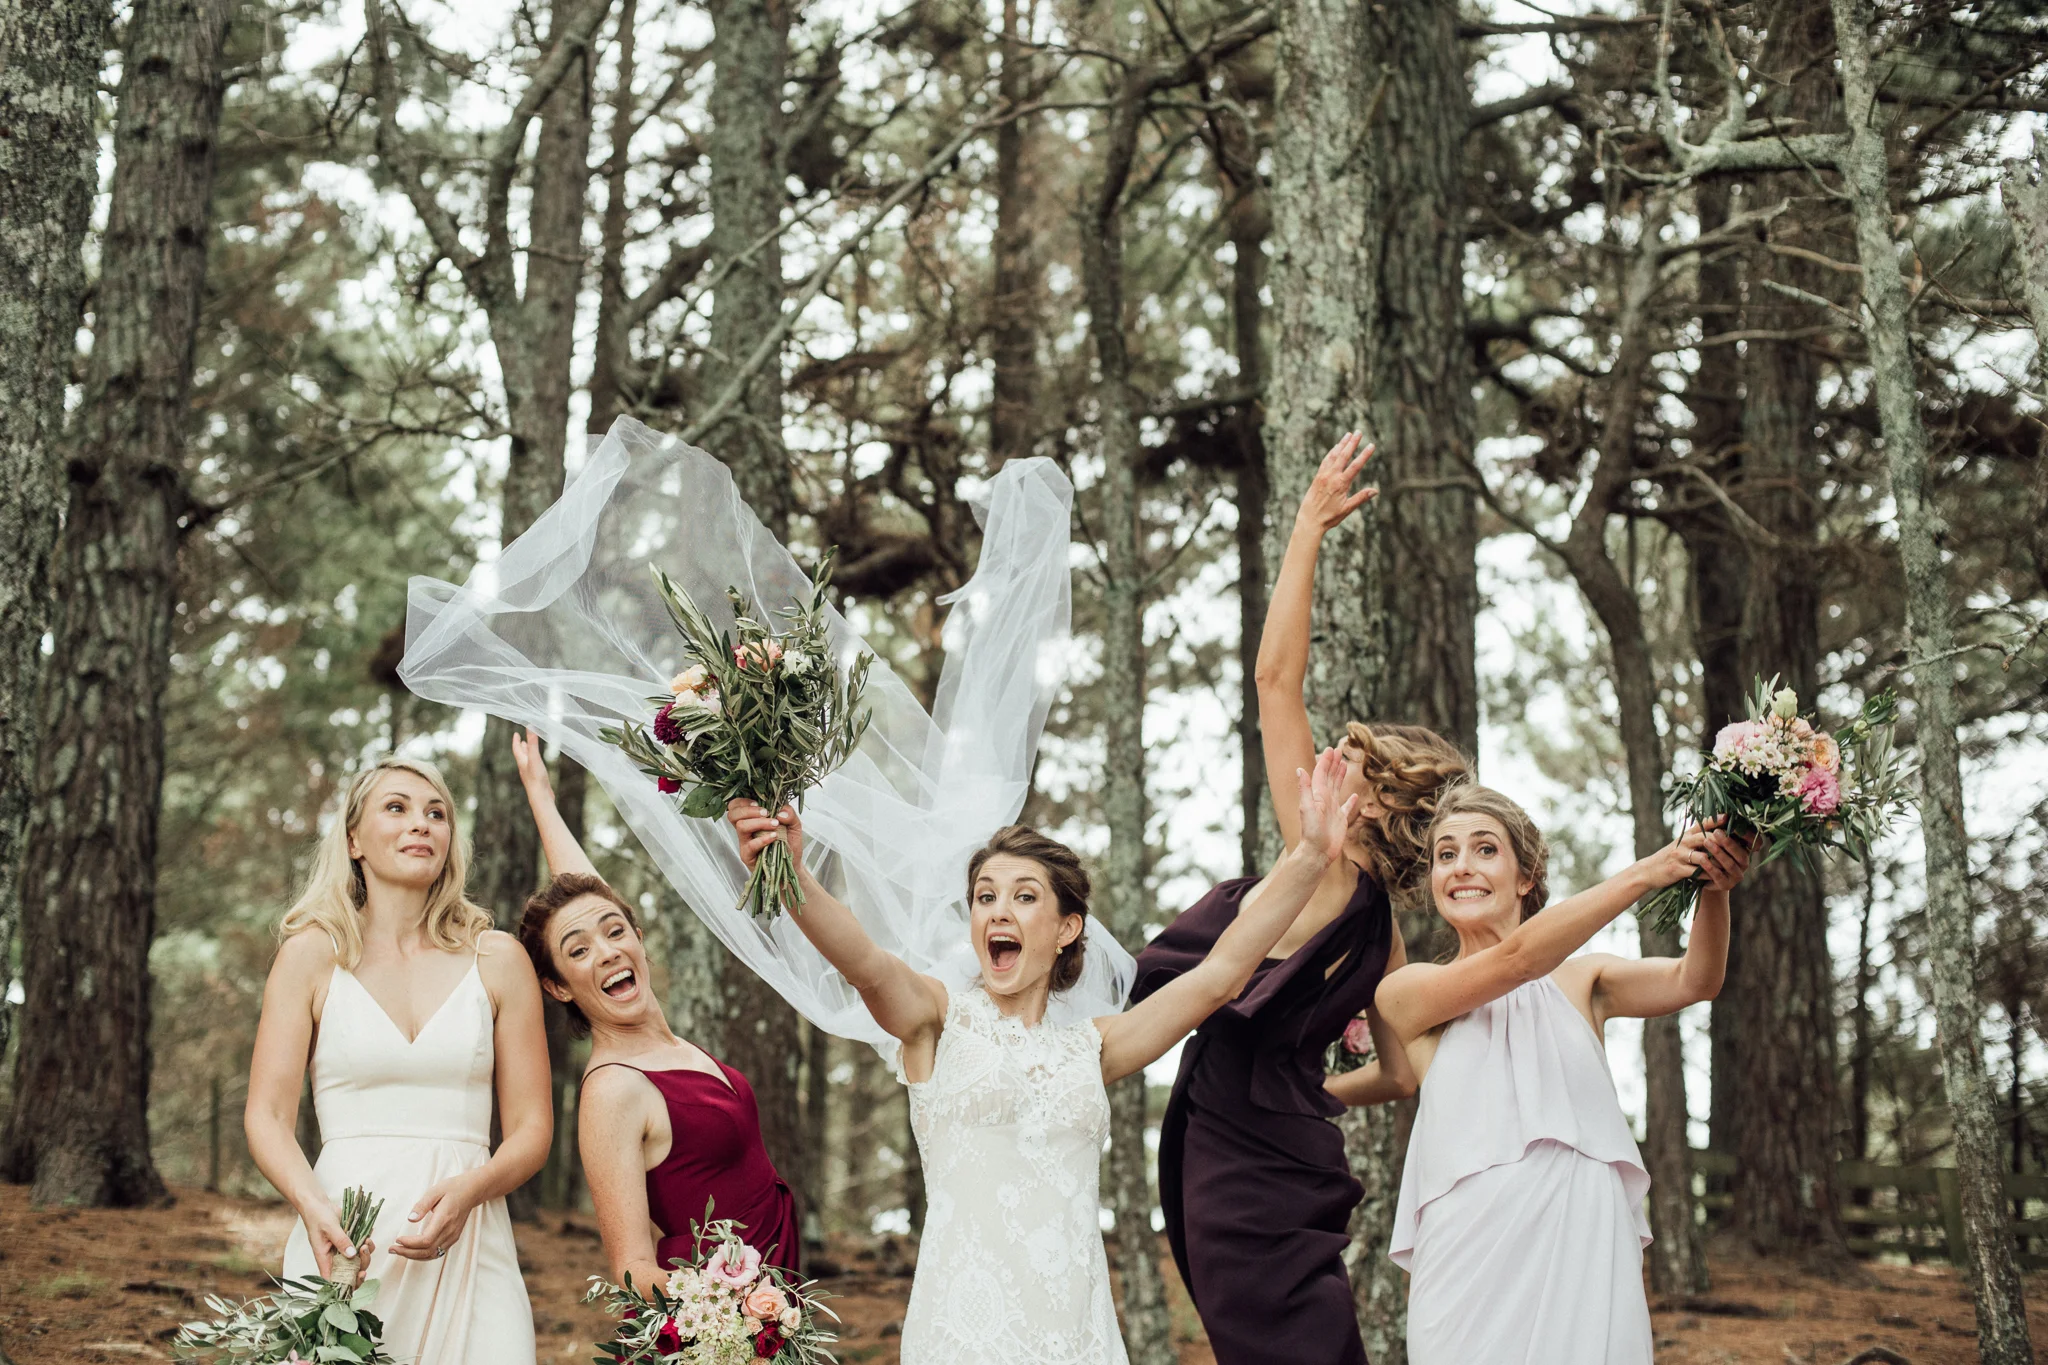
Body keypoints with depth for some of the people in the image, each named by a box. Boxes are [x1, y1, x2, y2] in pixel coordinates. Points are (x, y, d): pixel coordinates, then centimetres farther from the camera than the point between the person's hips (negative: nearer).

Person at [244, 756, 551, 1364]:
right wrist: (313, 1205, -18)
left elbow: (532, 1129, 7)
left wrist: (467, 1191, -13)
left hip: (468, 1246, 1)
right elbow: (268, 1117, 1)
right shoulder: (314, 954, 6)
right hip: (345, 1240, -1)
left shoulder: (496, 959, 9)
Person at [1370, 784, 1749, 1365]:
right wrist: (1645, 874, -16)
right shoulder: (1405, 993, 5)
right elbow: (1515, 962, -10)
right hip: (1476, 1257, -2)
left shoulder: (1579, 982, 13)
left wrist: (1714, 888, -22)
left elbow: (1691, 982, -2)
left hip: (1585, 1250, 2)